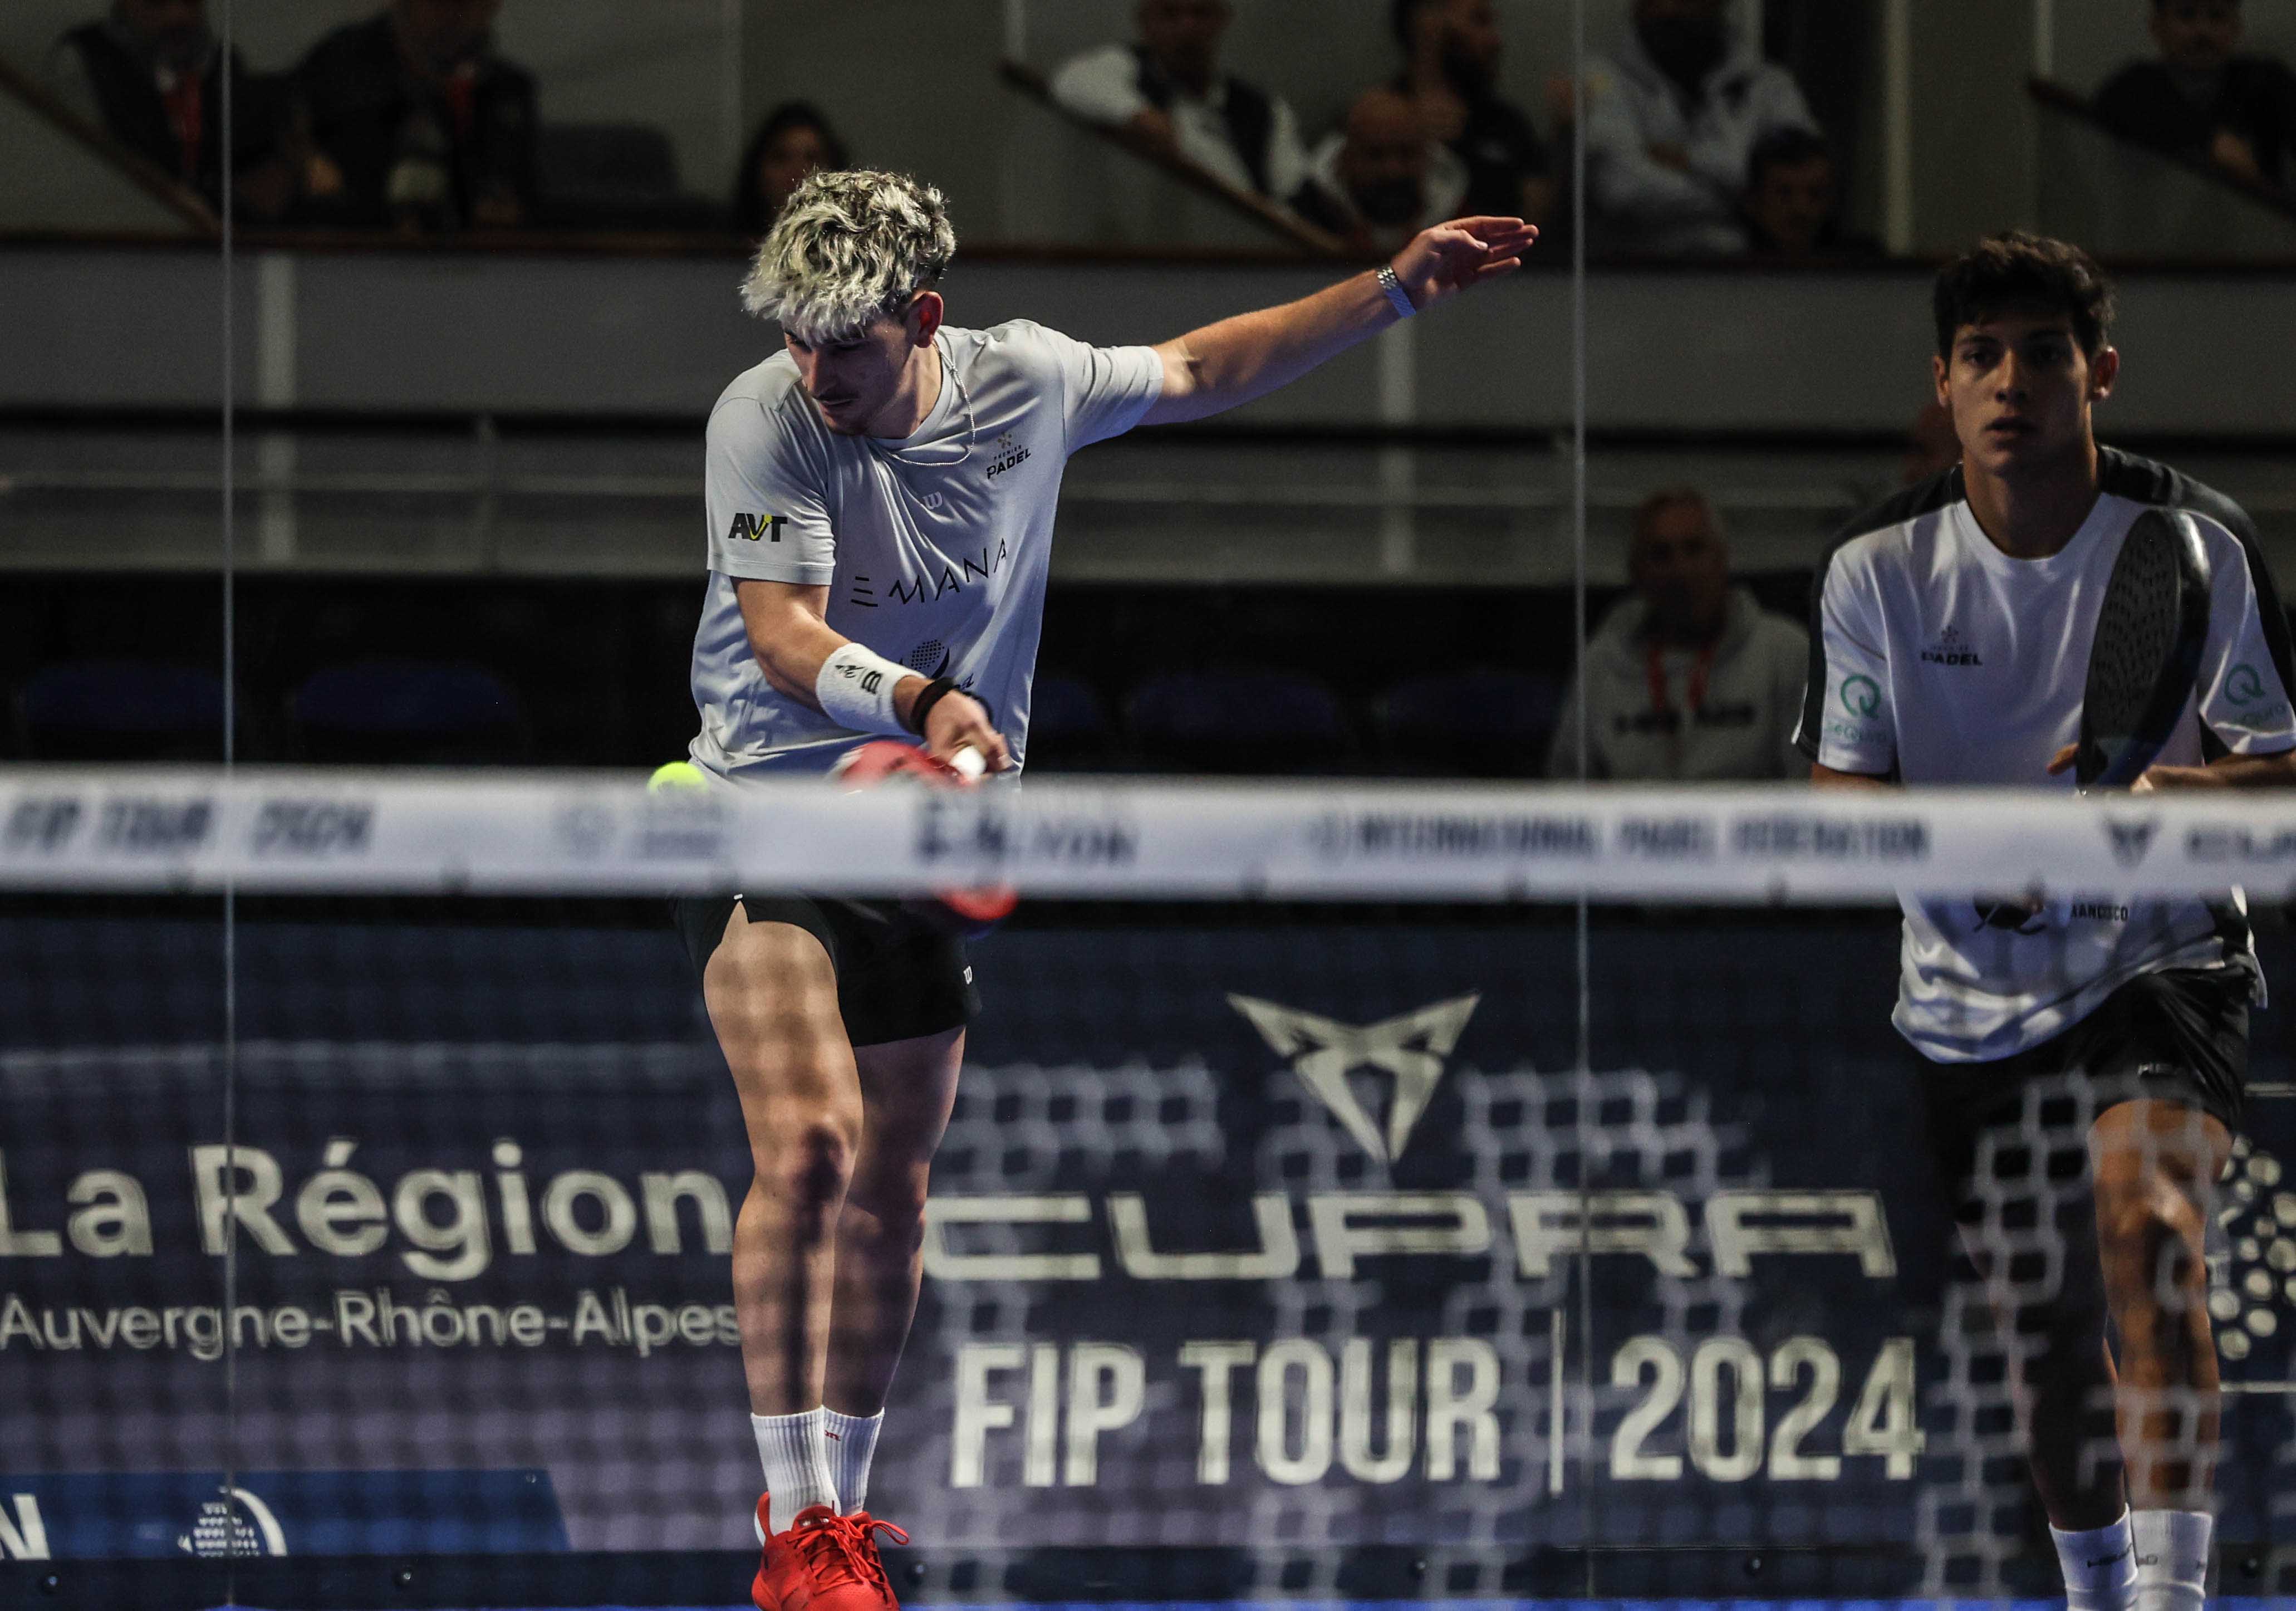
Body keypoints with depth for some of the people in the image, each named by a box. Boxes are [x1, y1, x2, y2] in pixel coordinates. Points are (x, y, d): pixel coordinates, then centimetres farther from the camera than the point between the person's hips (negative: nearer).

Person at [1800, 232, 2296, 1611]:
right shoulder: (1877, 570, -5)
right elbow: (1843, 802, -4)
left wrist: (2164, 787, -29)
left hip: (2161, 966, -3)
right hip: (1971, 1005, 3)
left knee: (2146, 1215, -30)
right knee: (2038, 1328, 11)